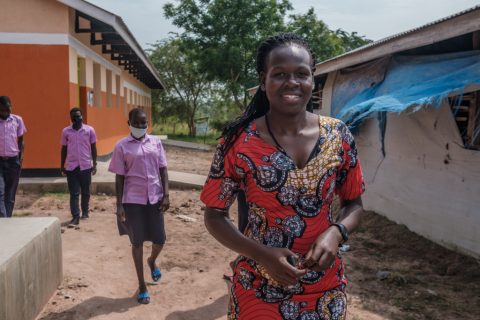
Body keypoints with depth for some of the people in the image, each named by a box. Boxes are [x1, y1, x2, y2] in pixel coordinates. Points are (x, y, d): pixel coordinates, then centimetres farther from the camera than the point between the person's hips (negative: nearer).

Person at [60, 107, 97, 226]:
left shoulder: (90, 130, -1)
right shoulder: (66, 131, 3)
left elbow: (93, 148, 4)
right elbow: (64, 149, 9)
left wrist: (94, 164, 0)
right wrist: (62, 166, 8)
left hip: (86, 166, 0)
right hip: (71, 167, 0)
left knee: (85, 192, 12)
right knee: (74, 193, -2)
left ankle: (85, 212, 30)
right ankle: (75, 217, -2)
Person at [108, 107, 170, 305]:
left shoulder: (155, 142, 5)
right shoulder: (122, 146, -2)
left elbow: (163, 169, 5)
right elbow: (119, 177, -1)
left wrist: (166, 195, -4)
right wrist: (119, 205, -5)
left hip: (154, 198, 2)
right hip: (133, 200, -2)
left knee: (160, 240, 7)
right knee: (137, 242, 6)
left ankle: (152, 261, 43)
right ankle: (142, 285, 19)